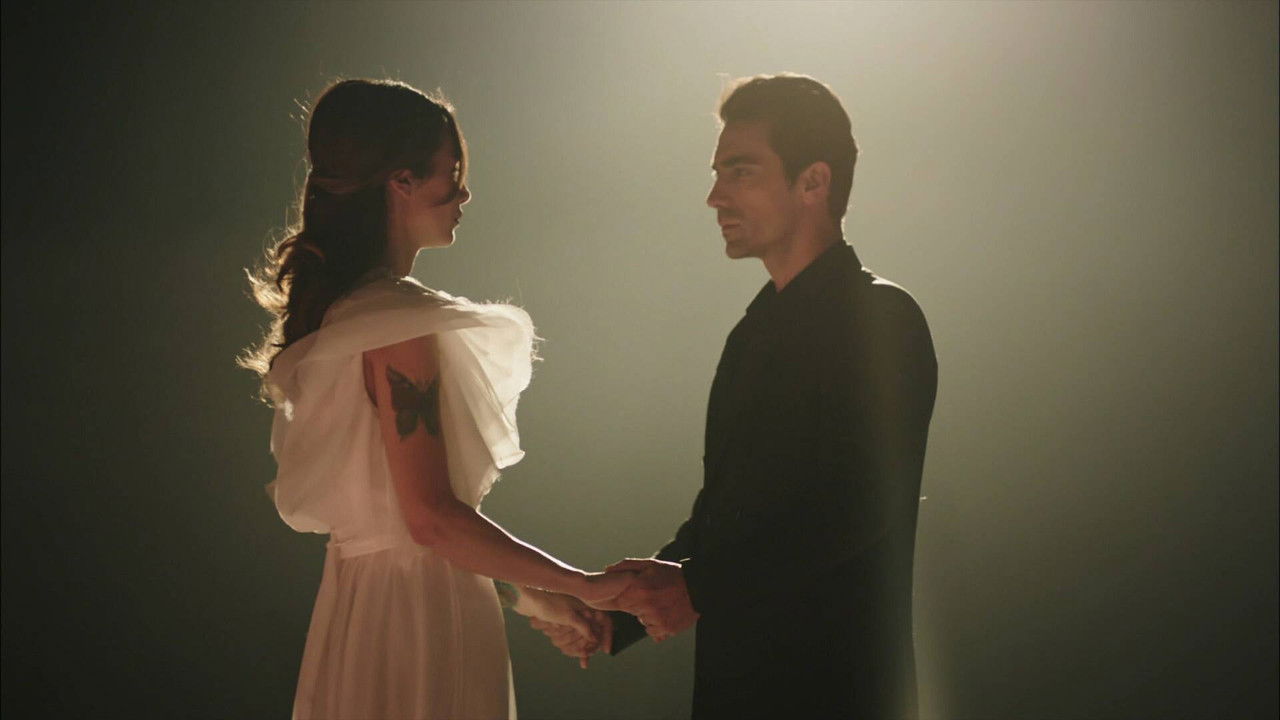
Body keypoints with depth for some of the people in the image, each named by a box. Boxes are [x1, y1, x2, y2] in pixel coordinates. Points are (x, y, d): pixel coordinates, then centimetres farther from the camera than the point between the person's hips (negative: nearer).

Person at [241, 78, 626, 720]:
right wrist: (583, 585, -15)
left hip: (359, 592, 9)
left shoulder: (335, 312, 10)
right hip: (420, 617, -9)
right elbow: (432, 517, -23)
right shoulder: (400, 321, -18)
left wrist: (527, 595, 14)